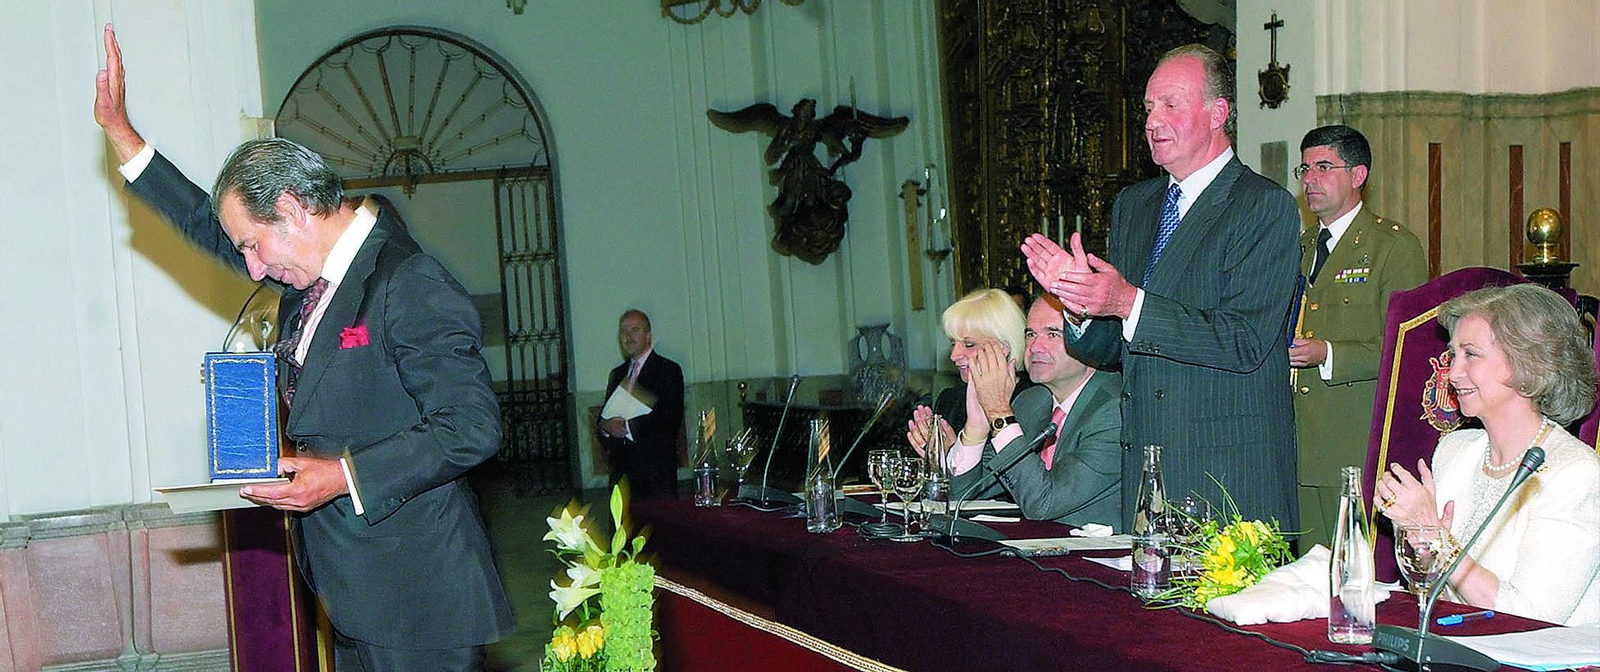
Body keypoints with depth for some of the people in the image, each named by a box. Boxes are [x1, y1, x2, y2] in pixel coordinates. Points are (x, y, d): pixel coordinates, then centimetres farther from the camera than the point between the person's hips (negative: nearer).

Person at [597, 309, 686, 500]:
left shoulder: (669, 370, 0)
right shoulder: (617, 374, 20)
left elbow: (671, 419, -11)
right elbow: (605, 416, 20)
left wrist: (628, 427, -16)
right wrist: (606, 425, -4)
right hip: (622, 467, 5)